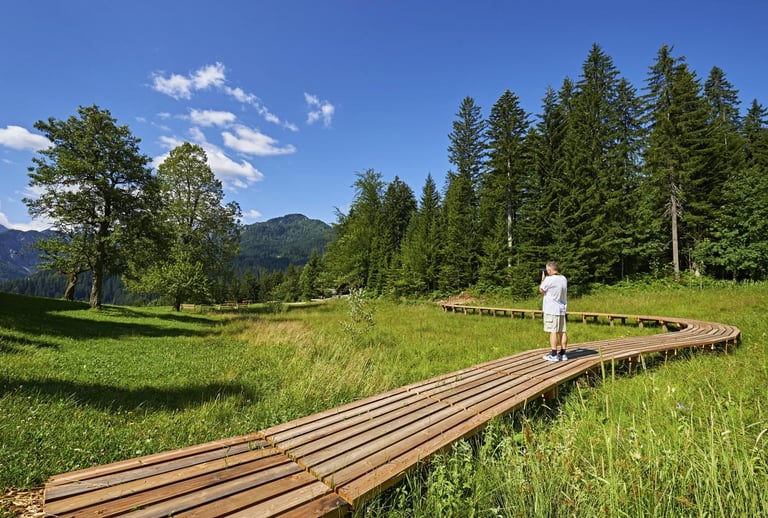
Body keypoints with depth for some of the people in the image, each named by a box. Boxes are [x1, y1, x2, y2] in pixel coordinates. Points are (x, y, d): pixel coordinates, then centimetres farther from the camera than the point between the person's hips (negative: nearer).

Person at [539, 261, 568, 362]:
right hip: (562, 309, 7)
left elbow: (541, 290, -2)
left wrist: (543, 278, 6)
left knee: (553, 331, -4)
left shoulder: (549, 279, -16)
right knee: (562, 331, 10)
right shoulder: (564, 279, 7)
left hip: (551, 310, -7)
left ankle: (553, 355, -1)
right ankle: (563, 353, 16)